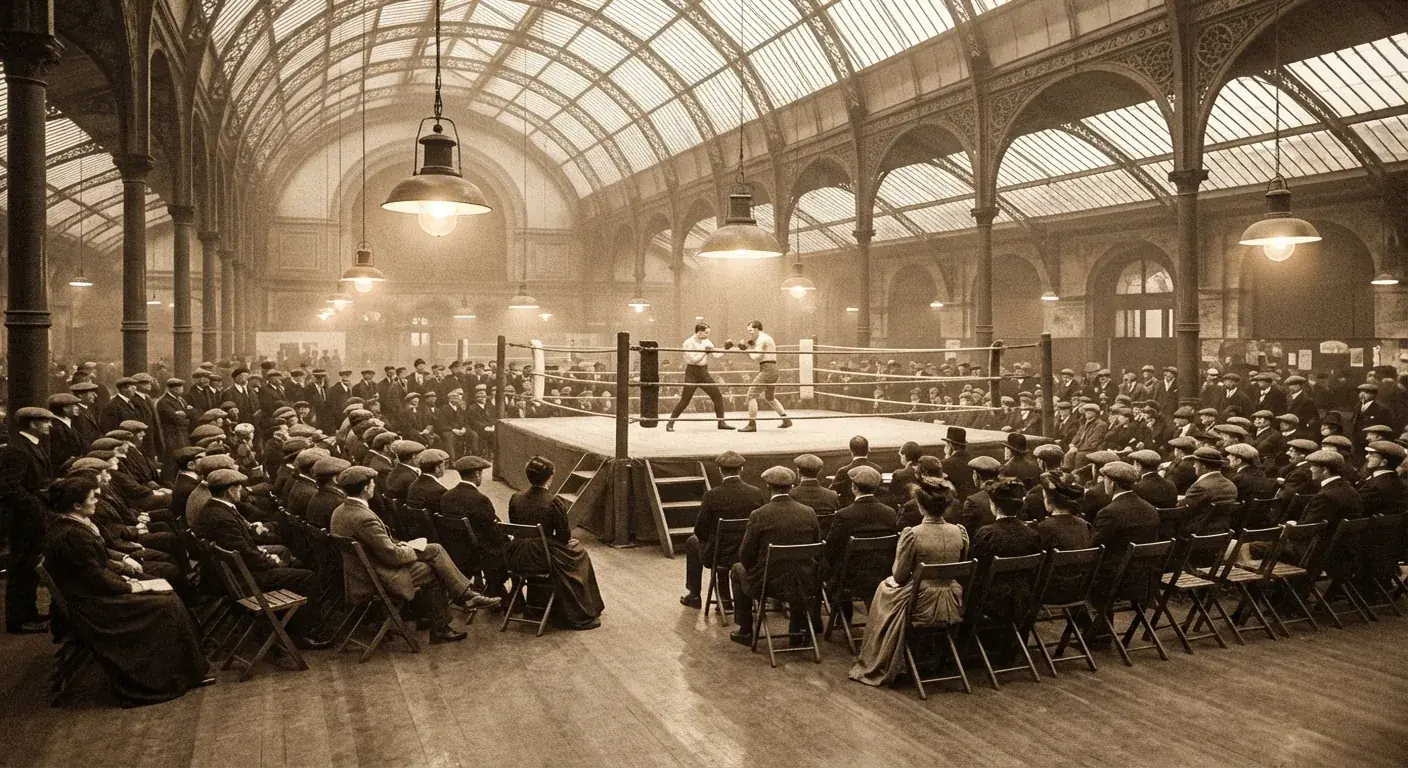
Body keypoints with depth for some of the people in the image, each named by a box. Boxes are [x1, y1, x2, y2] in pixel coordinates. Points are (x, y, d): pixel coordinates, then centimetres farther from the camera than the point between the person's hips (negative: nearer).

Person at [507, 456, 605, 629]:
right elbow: (565, 535, -9)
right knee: (579, 553, 19)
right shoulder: (554, 502, -17)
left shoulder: (515, 499, -1)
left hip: (518, 560, 6)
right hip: (542, 559, -5)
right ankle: (581, 616, 26)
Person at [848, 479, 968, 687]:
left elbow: (899, 576, -10)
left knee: (885, 588, 26)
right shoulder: (960, 532, -6)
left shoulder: (912, 534, -20)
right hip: (952, 607, 5)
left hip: (922, 607, -5)